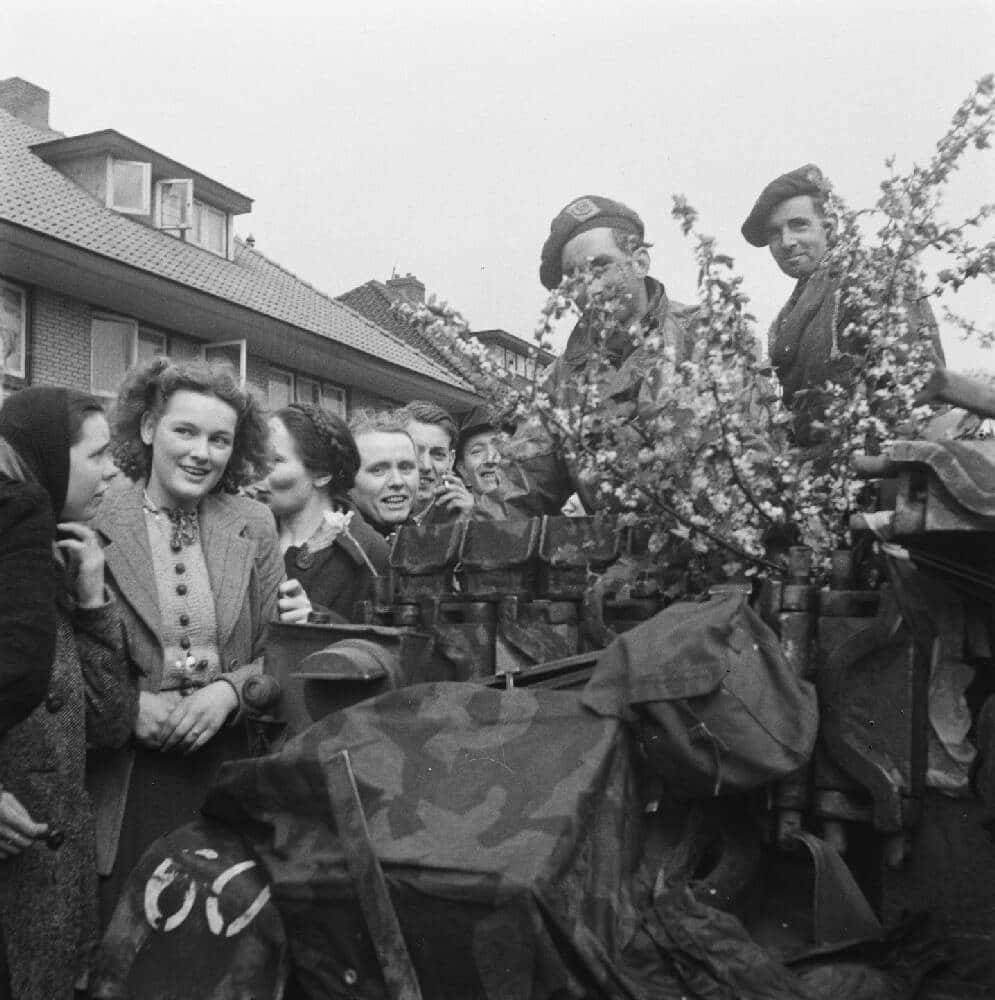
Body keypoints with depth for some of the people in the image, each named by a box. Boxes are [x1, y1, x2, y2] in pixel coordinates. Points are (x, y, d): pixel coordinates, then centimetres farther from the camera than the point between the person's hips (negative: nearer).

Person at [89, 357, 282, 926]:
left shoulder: (255, 527, 3)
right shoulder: (96, 522, -6)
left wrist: (229, 689, -11)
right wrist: (127, 703, -14)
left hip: (230, 767, 2)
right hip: (125, 778, -2)